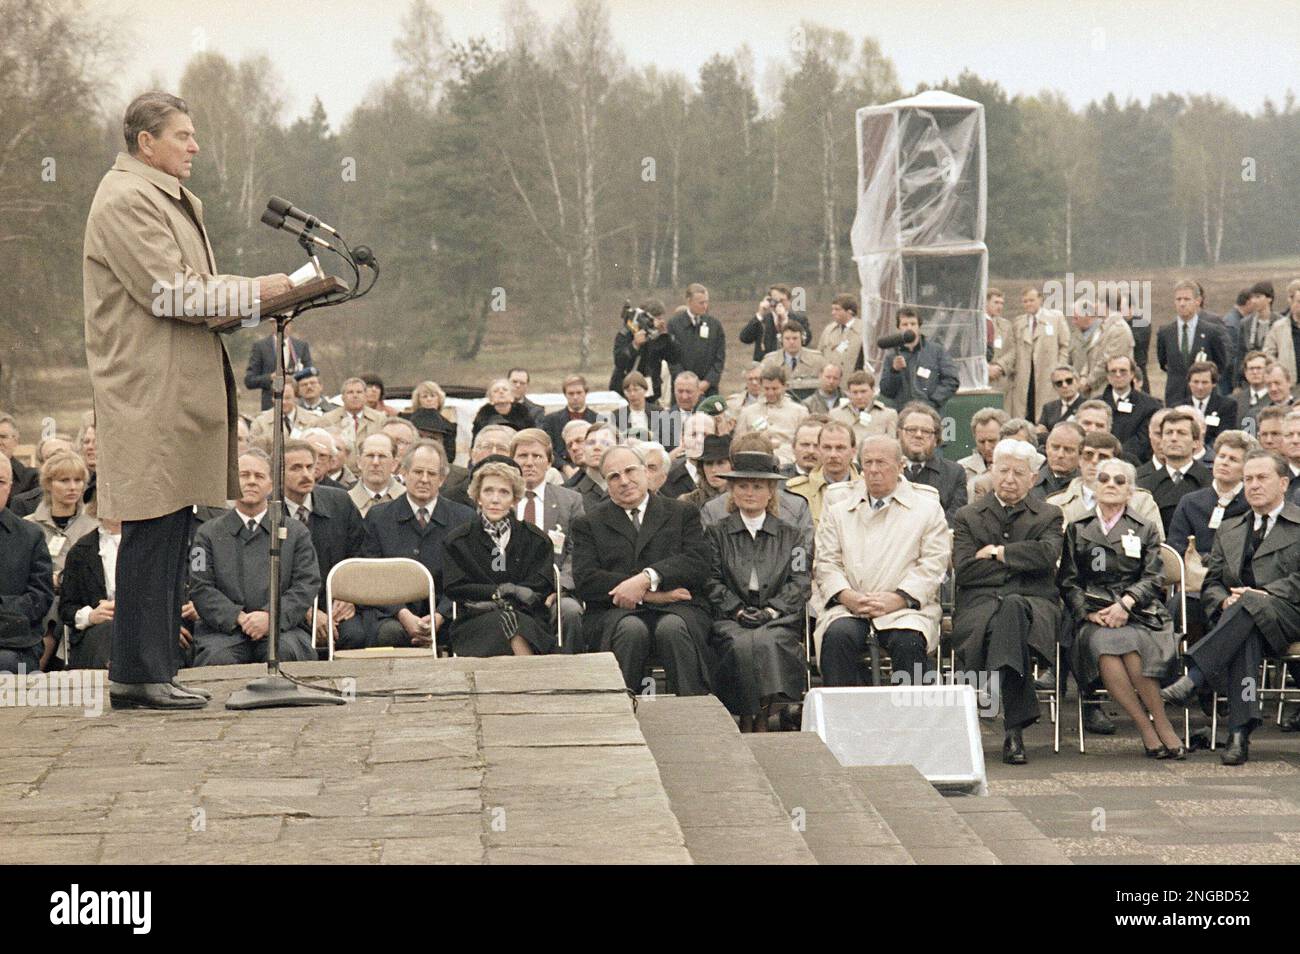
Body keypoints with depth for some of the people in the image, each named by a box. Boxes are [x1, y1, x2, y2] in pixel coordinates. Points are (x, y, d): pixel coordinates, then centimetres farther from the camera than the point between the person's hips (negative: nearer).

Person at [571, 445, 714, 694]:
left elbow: (698, 563, 1)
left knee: (673, 627, -35)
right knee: (631, 629, -35)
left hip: (677, 610, 0)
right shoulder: (589, 524, 17)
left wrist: (647, 579, -16)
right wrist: (650, 595, -8)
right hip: (616, 611, 0)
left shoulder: (683, 513, 17)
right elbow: (585, 582, 1)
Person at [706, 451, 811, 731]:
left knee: (768, 642, -35)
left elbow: (800, 582, 7)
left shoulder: (791, 536, 19)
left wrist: (771, 610, -10)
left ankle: (763, 718, -27)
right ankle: (745, 719, -24)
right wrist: (739, 611, -11)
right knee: (740, 645, -34)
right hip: (730, 617, 0)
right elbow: (713, 581, 6)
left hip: (778, 616, 0)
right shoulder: (717, 534, 17)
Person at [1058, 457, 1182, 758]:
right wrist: (1090, 612, -7)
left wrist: (1125, 603, -12)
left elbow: (1153, 578, 7)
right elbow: (1068, 582, 12)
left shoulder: (1145, 531, 20)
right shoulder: (1077, 530, 21)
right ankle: (1150, 729, -31)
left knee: (1129, 643, -37)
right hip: (1093, 616, 0)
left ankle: (1157, 724, -27)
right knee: (1104, 645, -36)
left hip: (1137, 613, 0)